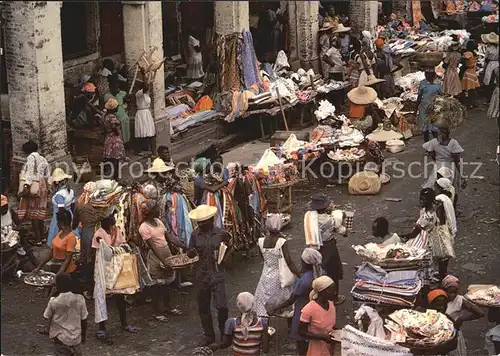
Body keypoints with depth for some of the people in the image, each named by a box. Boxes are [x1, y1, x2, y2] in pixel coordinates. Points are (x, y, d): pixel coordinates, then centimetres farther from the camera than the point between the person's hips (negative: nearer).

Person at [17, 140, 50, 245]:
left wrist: (27, 186, -24)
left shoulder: (31, 157, -7)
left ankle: (37, 239, -5)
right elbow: (47, 175, 14)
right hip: (43, 187, 8)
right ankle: (42, 237, 18)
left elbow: (30, 172, -18)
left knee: (33, 214, -4)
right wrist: (47, 189, 18)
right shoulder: (43, 159, 15)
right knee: (40, 214, 14)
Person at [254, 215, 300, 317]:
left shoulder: (261, 242, -8)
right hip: (279, 277, -3)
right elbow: (289, 262, -23)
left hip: (266, 277, 3)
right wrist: (300, 275, -18)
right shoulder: (282, 242, -20)